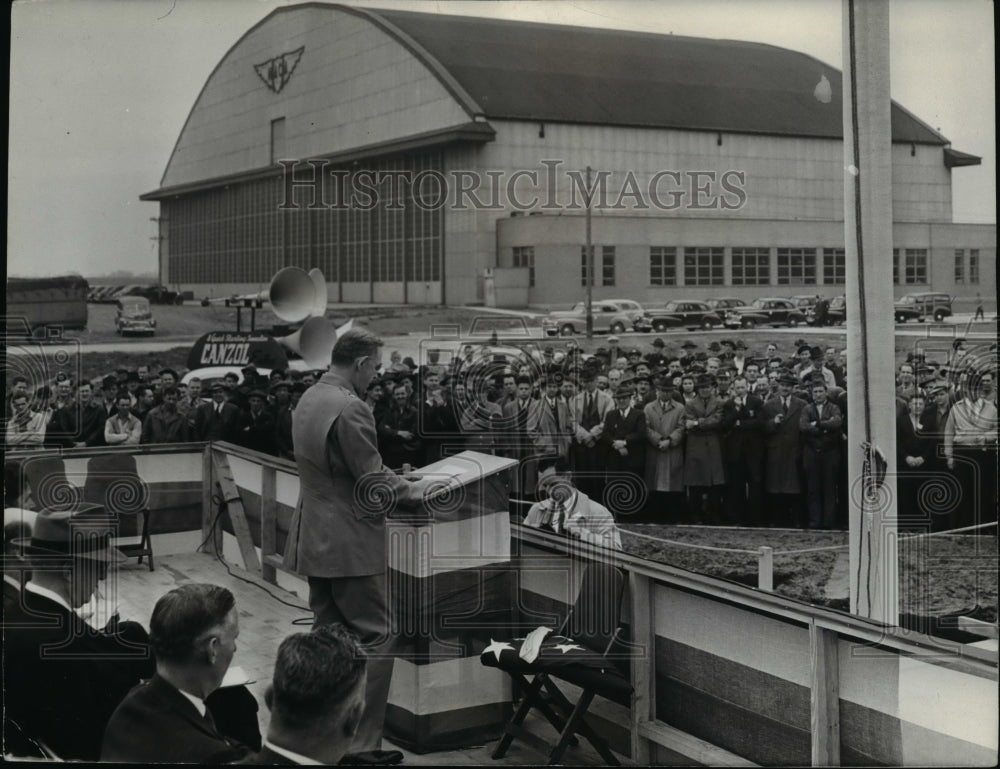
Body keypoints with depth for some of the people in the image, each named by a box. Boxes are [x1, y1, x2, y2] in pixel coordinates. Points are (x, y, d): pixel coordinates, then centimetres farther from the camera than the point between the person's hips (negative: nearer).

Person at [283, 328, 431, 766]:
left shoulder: (308, 399, 10)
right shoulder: (351, 408, -20)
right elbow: (373, 482, -17)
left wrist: (393, 481, 21)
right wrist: (412, 491, 0)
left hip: (313, 540, 9)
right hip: (350, 544, -9)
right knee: (375, 640, -1)